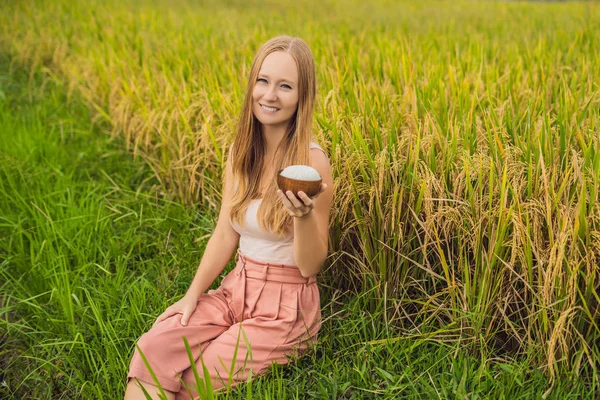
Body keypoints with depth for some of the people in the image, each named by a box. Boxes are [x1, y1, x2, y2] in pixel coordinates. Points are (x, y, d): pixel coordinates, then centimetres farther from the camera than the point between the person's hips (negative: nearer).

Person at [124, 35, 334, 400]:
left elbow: (311, 266, -13)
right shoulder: (241, 151, 3)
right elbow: (225, 235, 7)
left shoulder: (311, 161, -16)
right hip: (236, 289, 5)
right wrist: (192, 296, -1)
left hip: (285, 306, -5)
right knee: (152, 349, -19)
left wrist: (303, 215, -32)